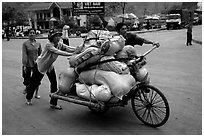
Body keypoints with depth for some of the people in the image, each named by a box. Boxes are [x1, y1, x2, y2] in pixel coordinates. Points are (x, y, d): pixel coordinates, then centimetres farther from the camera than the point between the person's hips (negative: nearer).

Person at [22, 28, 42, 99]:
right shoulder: (25, 44, -6)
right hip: (28, 64, -1)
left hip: (36, 64, 2)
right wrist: (24, 65, -14)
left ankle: (36, 93, 20)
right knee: (27, 79, 12)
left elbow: (40, 54, 8)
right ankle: (27, 88, 45)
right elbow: (24, 55, -10)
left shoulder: (38, 44, 1)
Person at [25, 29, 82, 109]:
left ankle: (53, 103, 8)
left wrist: (78, 49, -48)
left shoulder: (59, 45, -14)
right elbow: (57, 52, -46)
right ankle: (28, 98, 37)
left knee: (54, 83, -3)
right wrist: (71, 54, -55)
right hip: (40, 66, -5)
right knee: (34, 83, 10)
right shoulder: (48, 45, -32)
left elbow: (69, 48, -28)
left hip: (50, 66, 5)